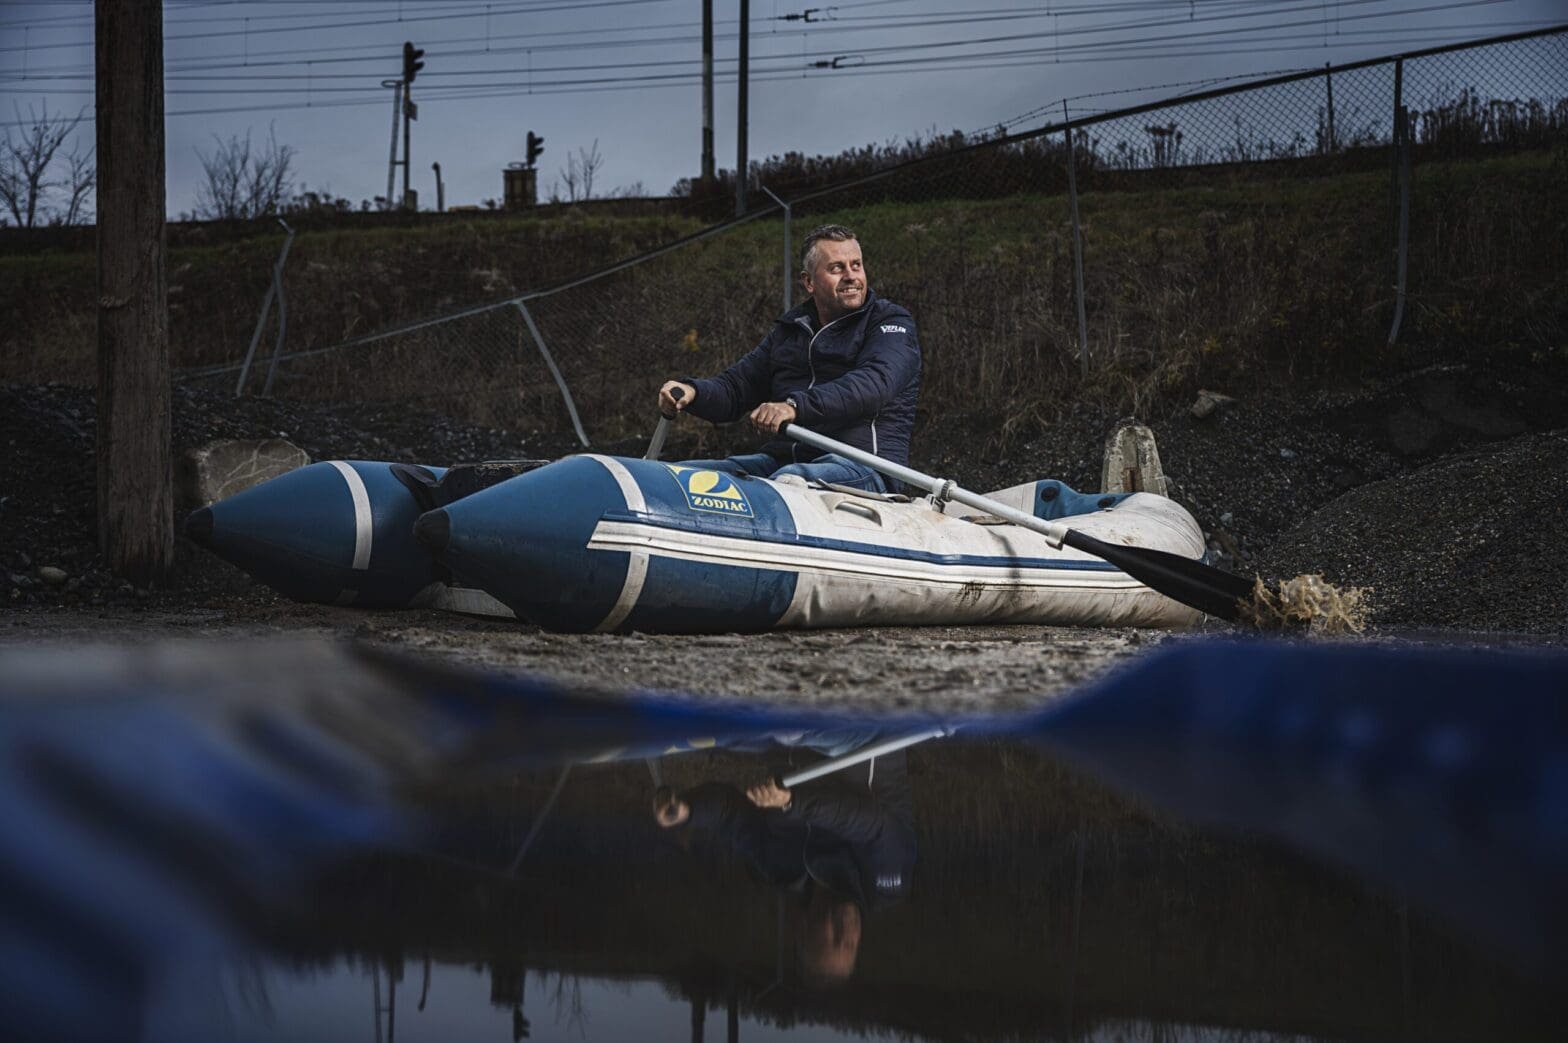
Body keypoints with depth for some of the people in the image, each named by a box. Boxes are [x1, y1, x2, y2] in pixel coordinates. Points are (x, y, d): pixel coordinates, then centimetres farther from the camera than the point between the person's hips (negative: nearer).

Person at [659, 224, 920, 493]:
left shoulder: (892, 323, 4)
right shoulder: (789, 330, 24)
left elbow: (873, 386, -17)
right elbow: (736, 387, 23)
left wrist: (796, 406, -32)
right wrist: (692, 392, -3)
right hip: (782, 458, 6)